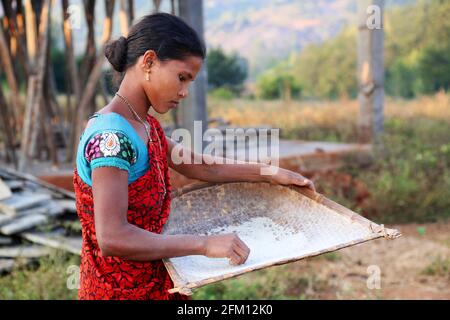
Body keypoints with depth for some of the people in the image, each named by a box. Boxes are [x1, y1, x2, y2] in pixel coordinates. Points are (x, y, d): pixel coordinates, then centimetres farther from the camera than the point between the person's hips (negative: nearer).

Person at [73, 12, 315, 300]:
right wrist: (204, 244, -27)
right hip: (122, 289, -8)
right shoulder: (112, 136, -23)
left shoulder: (146, 126, 5)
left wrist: (271, 174, 17)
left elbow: (202, 168, 17)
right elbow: (112, 238, -30)